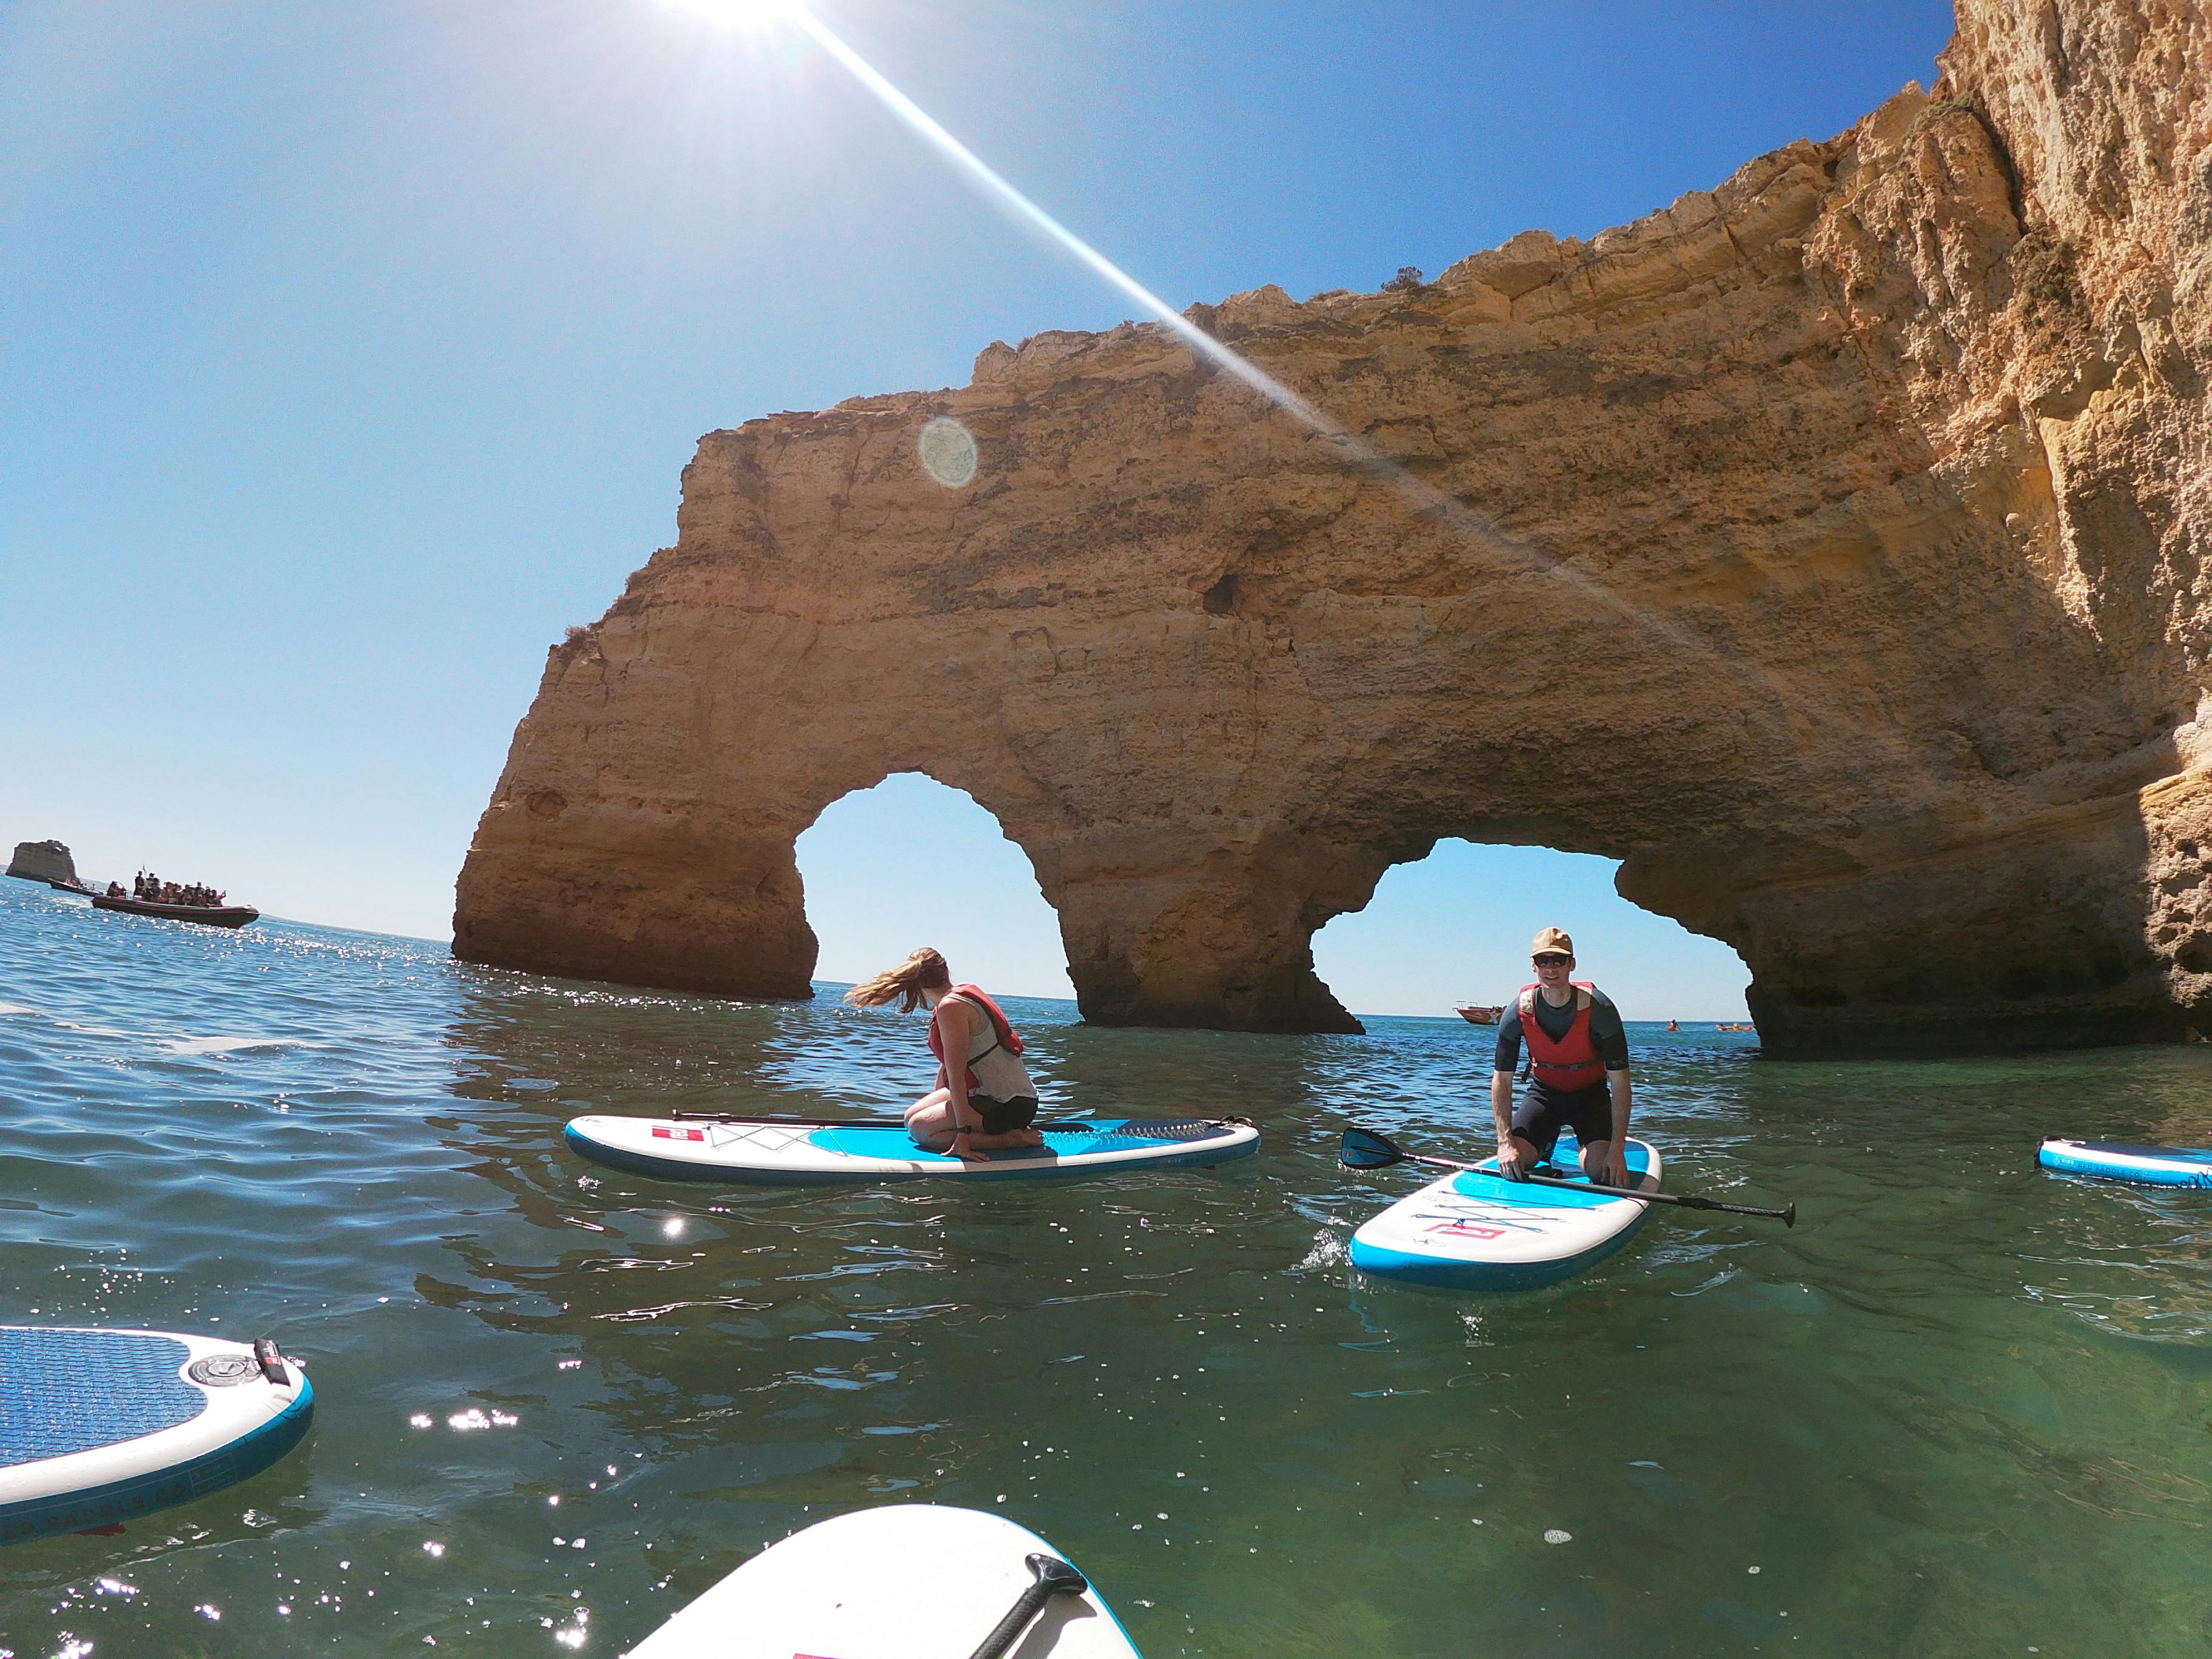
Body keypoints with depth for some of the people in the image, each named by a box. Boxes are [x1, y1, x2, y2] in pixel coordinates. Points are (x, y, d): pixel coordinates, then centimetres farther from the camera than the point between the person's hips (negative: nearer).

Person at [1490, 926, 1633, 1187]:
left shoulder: (1598, 1008, -23)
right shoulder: (1520, 1011, -19)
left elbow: (1620, 1082, -21)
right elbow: (1501, 1081, -15)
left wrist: (1618, 1149, -27)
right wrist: (1505, 1143, -24)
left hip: (1591, 1094, -1)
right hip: (1543, 1092, 1)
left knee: (1603, 1170, -22)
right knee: (1514, 1162, -17)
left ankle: (1584, 1151, 17)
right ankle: (1545, 1149, 20)